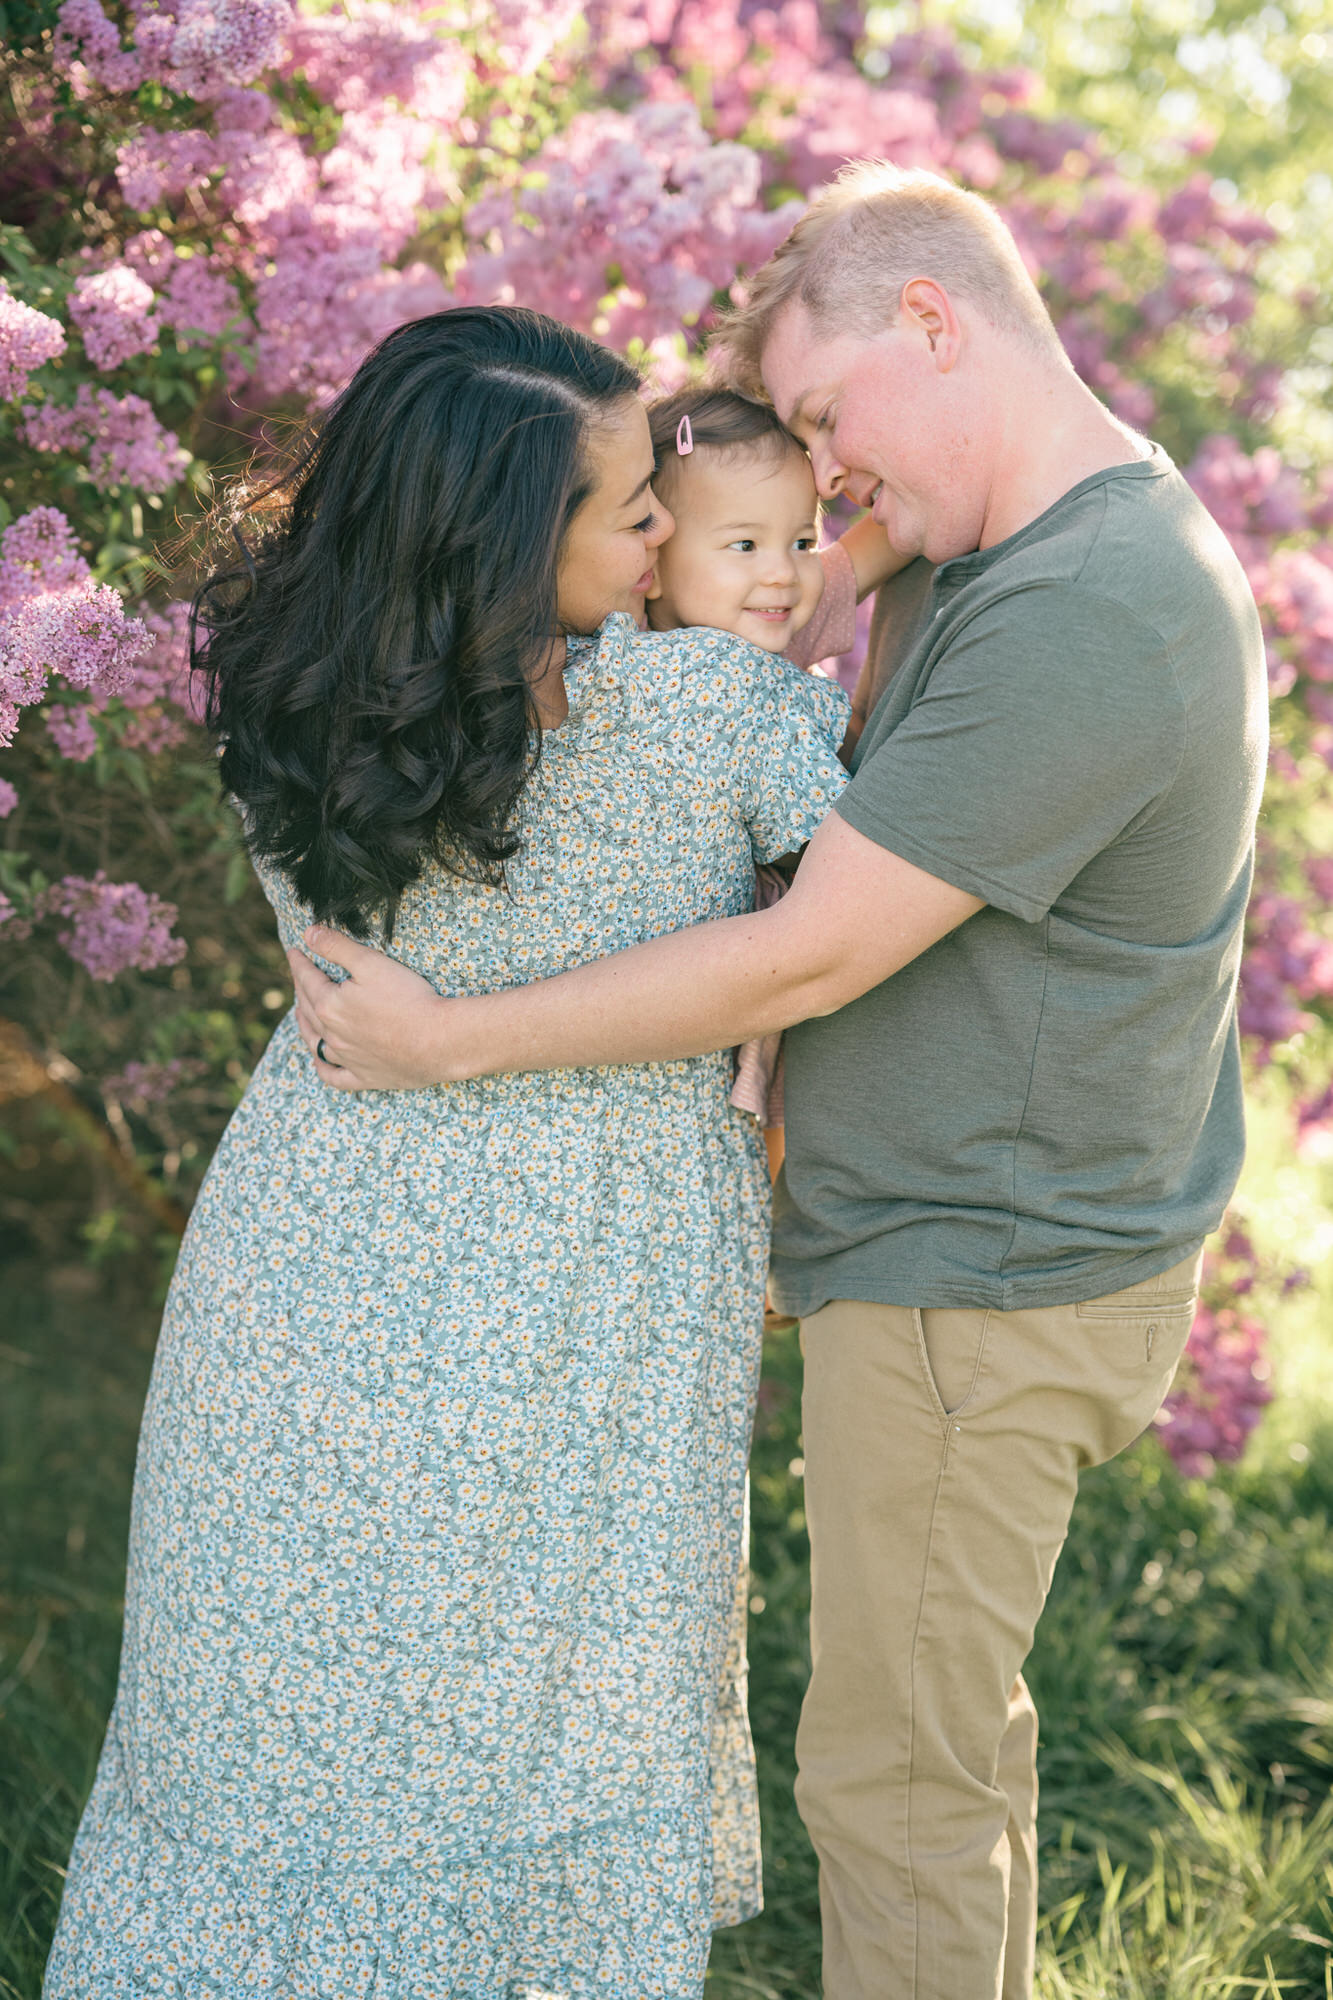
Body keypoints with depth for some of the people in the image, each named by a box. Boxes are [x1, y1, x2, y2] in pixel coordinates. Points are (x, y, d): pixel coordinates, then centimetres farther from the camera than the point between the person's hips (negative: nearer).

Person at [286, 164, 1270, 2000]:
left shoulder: (1076, 621, -26)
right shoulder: (1110, 542, 8)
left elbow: (801, 963, -23)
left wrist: (447, 1041, -15)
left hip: (979, 1284, -10)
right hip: (994, 1246, 10)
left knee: (895, 1772, 4)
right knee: (955, 1724, 23)